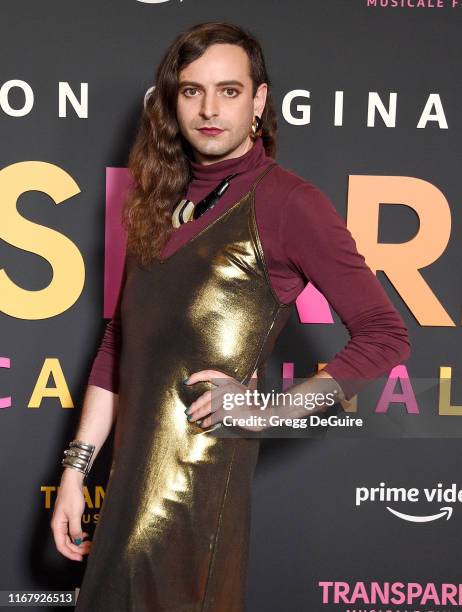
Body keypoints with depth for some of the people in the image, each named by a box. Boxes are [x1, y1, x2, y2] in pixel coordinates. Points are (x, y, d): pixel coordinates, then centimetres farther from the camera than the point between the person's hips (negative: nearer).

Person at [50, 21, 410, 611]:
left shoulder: (287, 201, -8)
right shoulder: (159, 202, 11)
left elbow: (386, 336, -9)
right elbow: (118, 344, 13)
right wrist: (76, 468, 9)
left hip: (200, 482, -6)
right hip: (130, 475, 6)